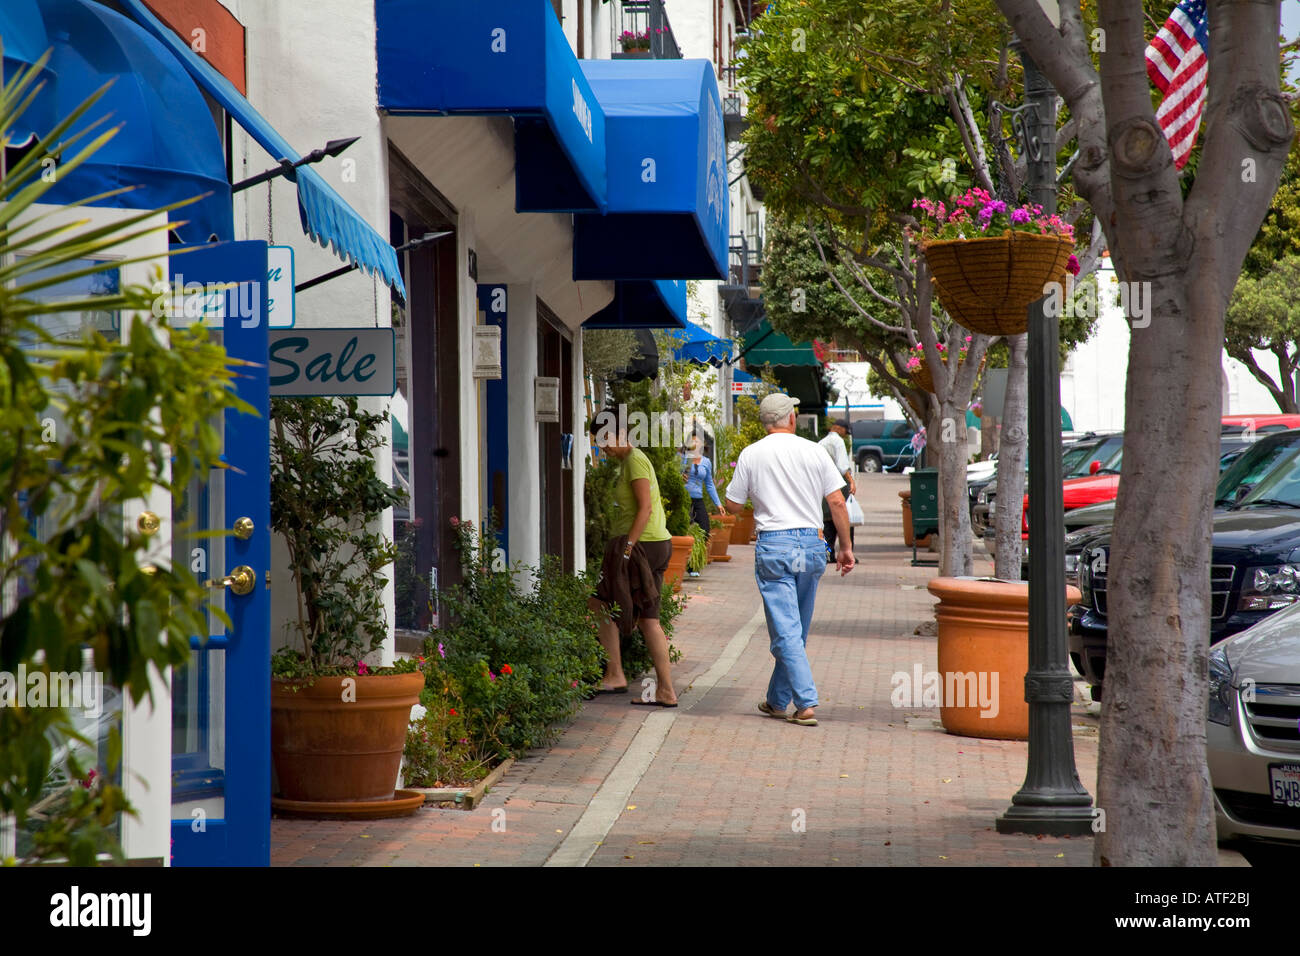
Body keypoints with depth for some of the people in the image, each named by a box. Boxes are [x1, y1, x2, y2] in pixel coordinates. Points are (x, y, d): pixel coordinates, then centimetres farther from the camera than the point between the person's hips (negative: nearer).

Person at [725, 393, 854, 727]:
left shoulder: (751, 455, -1)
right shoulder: (813, 451, 2)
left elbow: (733, 505, 4)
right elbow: (837, 502, 1)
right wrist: (846, 547, 9)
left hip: (773, 546, -2)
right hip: (811, 544, 3)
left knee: (786, 631, -3)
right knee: (798, 630, 15)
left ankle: (807, 705, -12)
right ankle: (778, 700, 25)